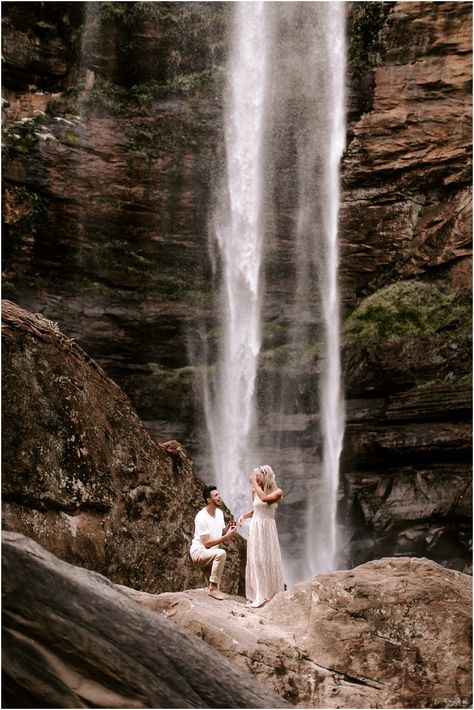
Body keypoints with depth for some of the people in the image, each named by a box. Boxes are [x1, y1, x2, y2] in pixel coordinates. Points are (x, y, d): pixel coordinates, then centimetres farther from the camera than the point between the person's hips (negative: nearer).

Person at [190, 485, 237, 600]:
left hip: (211, 553, 9)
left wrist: (227, 529, -13)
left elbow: (221, 534, 10)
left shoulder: (219, 512, 4)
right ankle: (213, 587, -25)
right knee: (221, 553, -32)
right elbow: (206, 544, -24)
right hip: (199, 551, -9)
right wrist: (226, 536, -27)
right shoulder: (202, 517, -22)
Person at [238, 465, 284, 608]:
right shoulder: (256, 491, 8)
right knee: (255, 560, 3)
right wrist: (244, 515, 4)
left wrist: (255, 484, -17)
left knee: (268, 560, -3)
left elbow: (265, 498, -27)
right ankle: (257, 595, 8)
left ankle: (271, 594, 3)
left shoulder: (277, 492, -7)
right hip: (255, 528, 5)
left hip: (267, 529, -5)